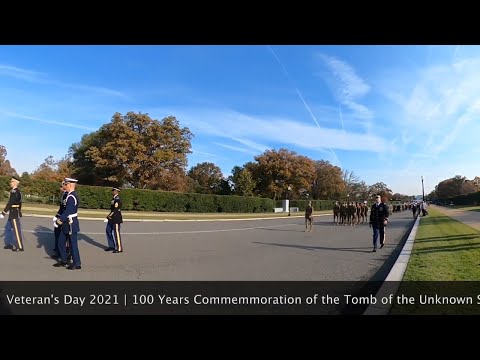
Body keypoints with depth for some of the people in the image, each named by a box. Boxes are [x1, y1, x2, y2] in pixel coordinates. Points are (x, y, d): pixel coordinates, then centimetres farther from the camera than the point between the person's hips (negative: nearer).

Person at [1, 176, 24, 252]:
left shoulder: (14, 192, -19)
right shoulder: (17, 191, 13)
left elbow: (10, 203, -22)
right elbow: (19, 202, 19)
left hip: (14, 214, -10)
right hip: (13, 213, 10)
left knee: (17, 230, -3)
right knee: (8, 228, 18)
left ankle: (20, 247, 4)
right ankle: (9, 244, 27)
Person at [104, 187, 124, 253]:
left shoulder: (117, 200, -19)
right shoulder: (114, 198, 12)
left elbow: (115, 211, -23)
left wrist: (107, 217, -21)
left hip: (116, 218, -10)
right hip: (112, 218, 10)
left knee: (116, 232, -3)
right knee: (108, 230, 15)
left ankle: (119, 248, 6)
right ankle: (111, 246, 26)